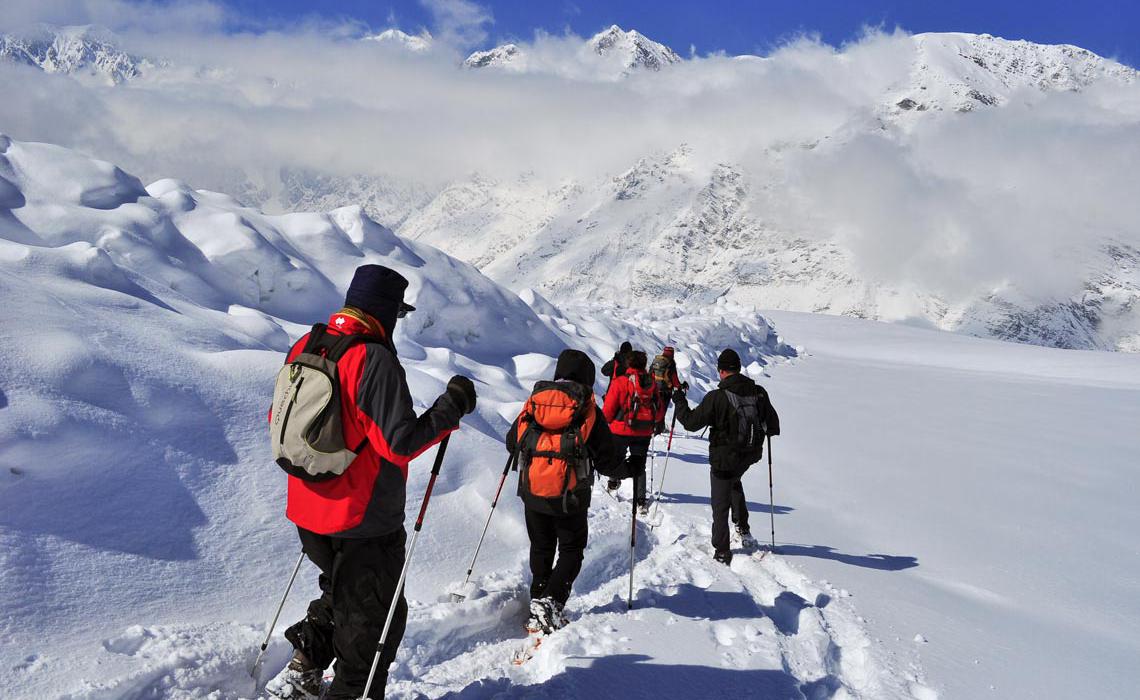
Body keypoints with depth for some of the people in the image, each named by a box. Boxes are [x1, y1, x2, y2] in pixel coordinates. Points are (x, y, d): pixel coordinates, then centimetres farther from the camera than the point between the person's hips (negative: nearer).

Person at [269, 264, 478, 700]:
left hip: (308, 515, 8)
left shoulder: (304, 347, 1)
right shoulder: (374, 359, -24)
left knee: (341, 595, 30)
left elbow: (279, 420, 12)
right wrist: (451, 407, -16)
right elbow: (399, 444, -27)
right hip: (364, 521, -8)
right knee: (374, 615, 13)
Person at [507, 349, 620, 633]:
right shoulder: (589, 410, -8)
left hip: (531, 492, 3)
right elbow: (607, 460, -6)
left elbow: (512, 442, 11)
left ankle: (538, 602, 19)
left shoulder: (533, 402, 1)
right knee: (571, 549, 13)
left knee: (541, 549, 21)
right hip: (570, 498, -3)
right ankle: (552, 603, -2)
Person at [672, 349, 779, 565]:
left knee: (720, 506, 8)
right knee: (734, 481, 35)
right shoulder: (759, 393, -7)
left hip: (724, 458, -5)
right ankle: (743, 527, 33)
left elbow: (691, 422, -14)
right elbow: (773, 426, 4)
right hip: (750, 455, 5)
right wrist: (763, 430, 27)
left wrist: (679, 401, 2)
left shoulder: (717, 397, -22)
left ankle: (722, 552, 14)